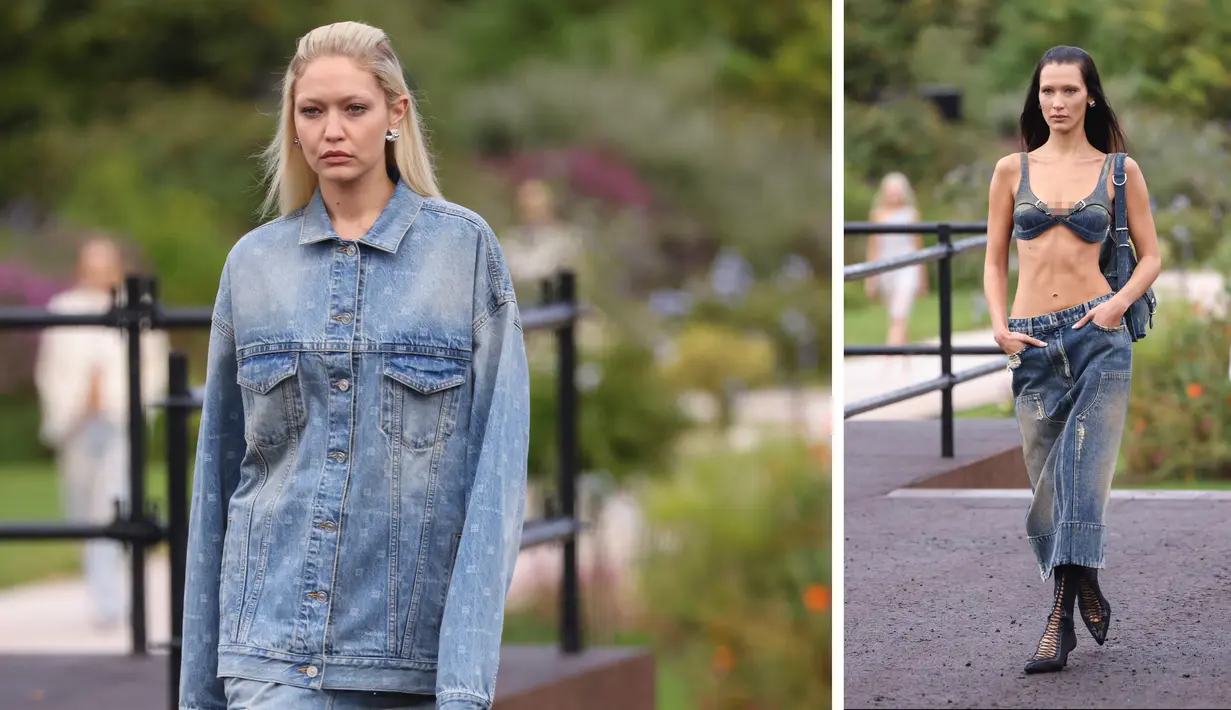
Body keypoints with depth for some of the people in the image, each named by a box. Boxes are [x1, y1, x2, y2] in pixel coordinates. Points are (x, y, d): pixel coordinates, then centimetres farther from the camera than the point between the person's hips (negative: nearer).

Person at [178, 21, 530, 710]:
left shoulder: (466, 247, 1)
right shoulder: (254, 261, 8)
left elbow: (497, 458, -4)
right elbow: (221, 466, 13)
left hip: (410, 642, -1)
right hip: (273, 634, 1)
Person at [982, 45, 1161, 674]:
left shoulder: (1119, 170, 6)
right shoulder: (1013, 170, 10)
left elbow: (1151, 255, 9)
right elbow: (994, 260, 13)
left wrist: (1120, 302, -8)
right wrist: (999, 326, -1)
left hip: (1097, 334, -2)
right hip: (1033, 342, 2)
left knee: (1084, 472, -10)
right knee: (1047, 480, 3)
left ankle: (1065, 616, -9)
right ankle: (1079, 598, 13)